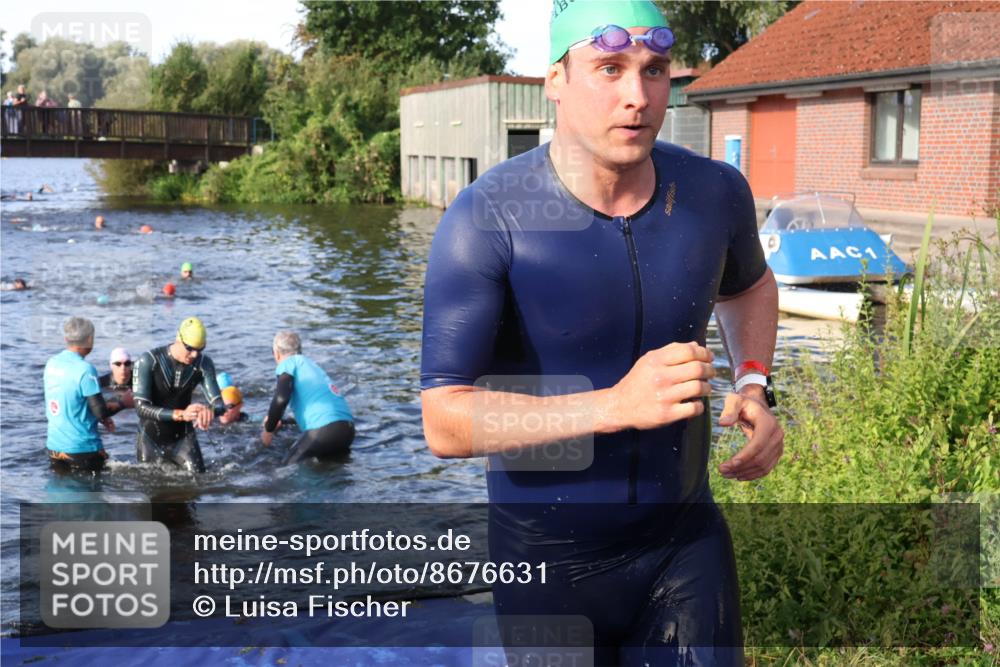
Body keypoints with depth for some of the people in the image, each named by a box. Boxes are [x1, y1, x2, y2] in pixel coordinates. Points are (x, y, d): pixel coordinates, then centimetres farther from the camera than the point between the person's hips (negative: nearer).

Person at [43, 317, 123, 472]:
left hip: (54, 446, 7)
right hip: (82, 449, -7)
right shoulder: (85, 370, -19)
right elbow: (101, 411, -17)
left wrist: (101, 417, 14)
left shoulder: (51, 364, 4)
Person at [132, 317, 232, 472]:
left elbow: (219, 404, -14)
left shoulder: (203, 364, -11)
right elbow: (141, 408, -28)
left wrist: (209, 411, -41)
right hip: (152, 440, -2)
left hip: (183, 438, 3)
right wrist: (181, 414, -42)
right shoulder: (148, 361, -21)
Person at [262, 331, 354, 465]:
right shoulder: (310, 363, 28)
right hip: (348, 428, 8)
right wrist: (276, 420, 53)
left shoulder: (288, 363, 4)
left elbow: (281, 398, -13)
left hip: (323, 429, -8)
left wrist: (268, 431, 0)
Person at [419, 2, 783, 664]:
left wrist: (756, 387, 0)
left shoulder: (715, 192, -6)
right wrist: (618, 405, -34)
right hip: (549, 557, -3)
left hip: (686, 537, 3)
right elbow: (446, 423, -24)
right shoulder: (487, 219, -21)